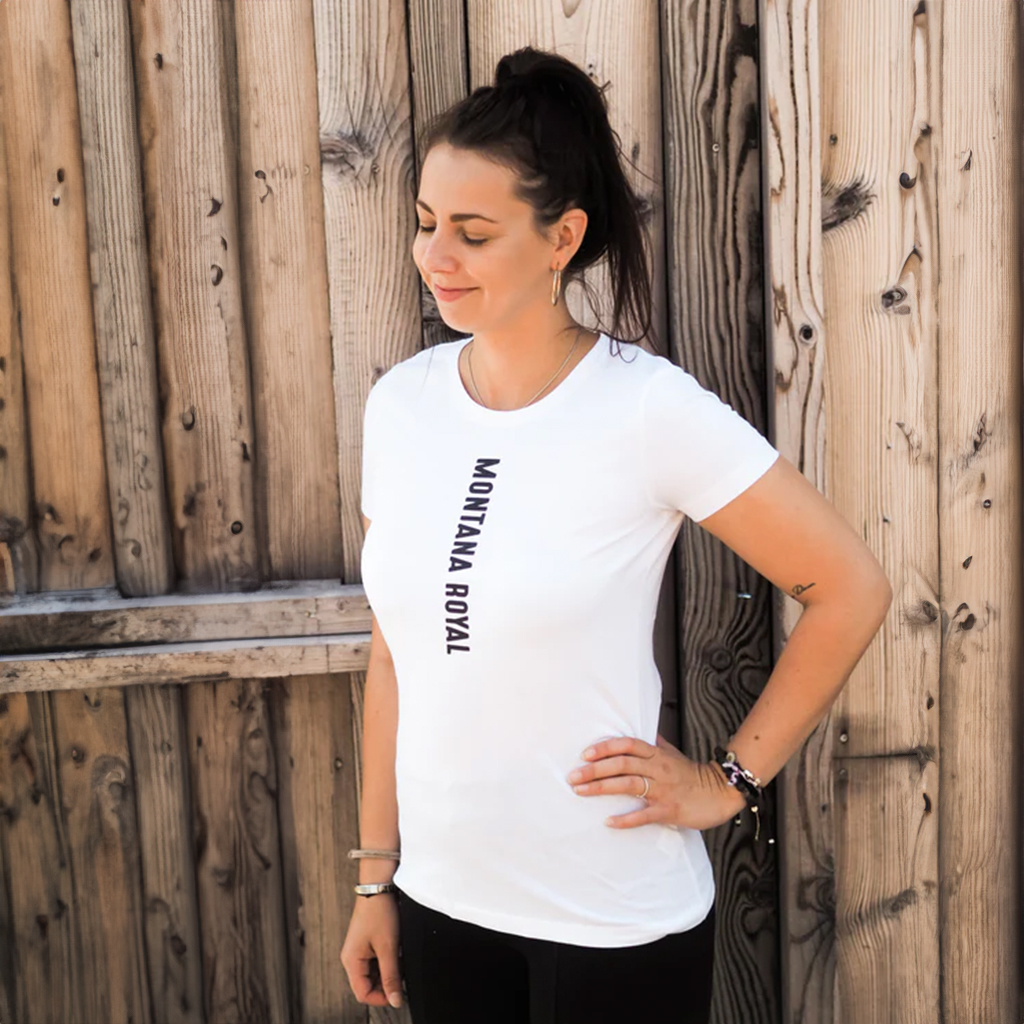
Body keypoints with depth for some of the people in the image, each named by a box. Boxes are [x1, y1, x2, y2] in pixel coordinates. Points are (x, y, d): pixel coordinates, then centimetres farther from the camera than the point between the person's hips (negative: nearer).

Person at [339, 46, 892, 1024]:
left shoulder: (649, 409, -16)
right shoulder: (399, 402, -2)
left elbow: (851, 590, -10)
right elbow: (393, 650, 5)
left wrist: (729, 780, -9)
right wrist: (376, 874, 8)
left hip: (614, 922, -4)